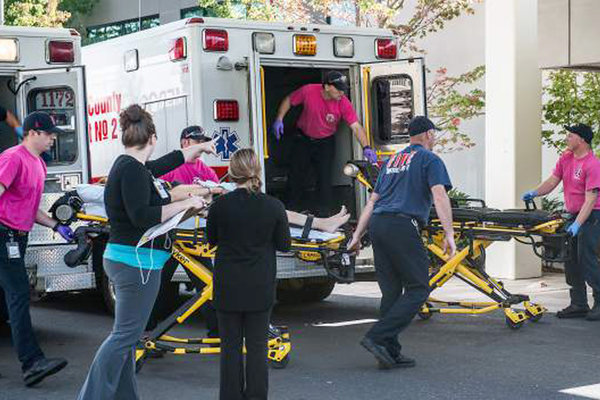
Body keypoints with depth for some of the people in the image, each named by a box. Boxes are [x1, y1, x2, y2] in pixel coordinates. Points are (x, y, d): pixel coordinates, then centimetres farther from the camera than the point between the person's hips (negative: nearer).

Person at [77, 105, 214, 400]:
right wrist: (186, 204, -17)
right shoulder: (132, 169, -16)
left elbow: (172, 160, 29)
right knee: (124, 335, -7)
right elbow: (141, 216, -24)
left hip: (126, 262, 11)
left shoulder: (135, 166, 13)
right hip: (136, 263, -11)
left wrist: (201, 147, 44)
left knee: (126, 335, 14)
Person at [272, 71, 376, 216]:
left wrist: (366, 148, -38)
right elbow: (288, 101, -5)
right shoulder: (308, 91, -22)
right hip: (303, 139, 1)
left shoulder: (343, 103, -22)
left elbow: (356, 126, -26)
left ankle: (323, 214, 6)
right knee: (296, 174, 10)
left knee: (325, 177, -7)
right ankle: (294, 210, 29)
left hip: (325, 142, -1)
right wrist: (279, 119, -16)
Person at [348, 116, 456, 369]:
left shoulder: (393, 161, 26)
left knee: (391, 291, 10)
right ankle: (377, 337, -13)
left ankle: (391, 353, 11)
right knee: (418, 289, -2)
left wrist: (357, 235, 24)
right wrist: (449, 234, -16)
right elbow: (439, 196, -10)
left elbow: (372, 201, 23)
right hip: (402, 226, -7)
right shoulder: (430, 160, 6)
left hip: (377, 224, 7)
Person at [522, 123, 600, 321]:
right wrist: (534, 193, -6)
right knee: (571, 260, 9)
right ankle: (579, 305, 16)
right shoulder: (566, 158, 6)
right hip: (573, 215, 8)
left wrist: (578, 224, -32)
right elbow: (552, 181, 12)